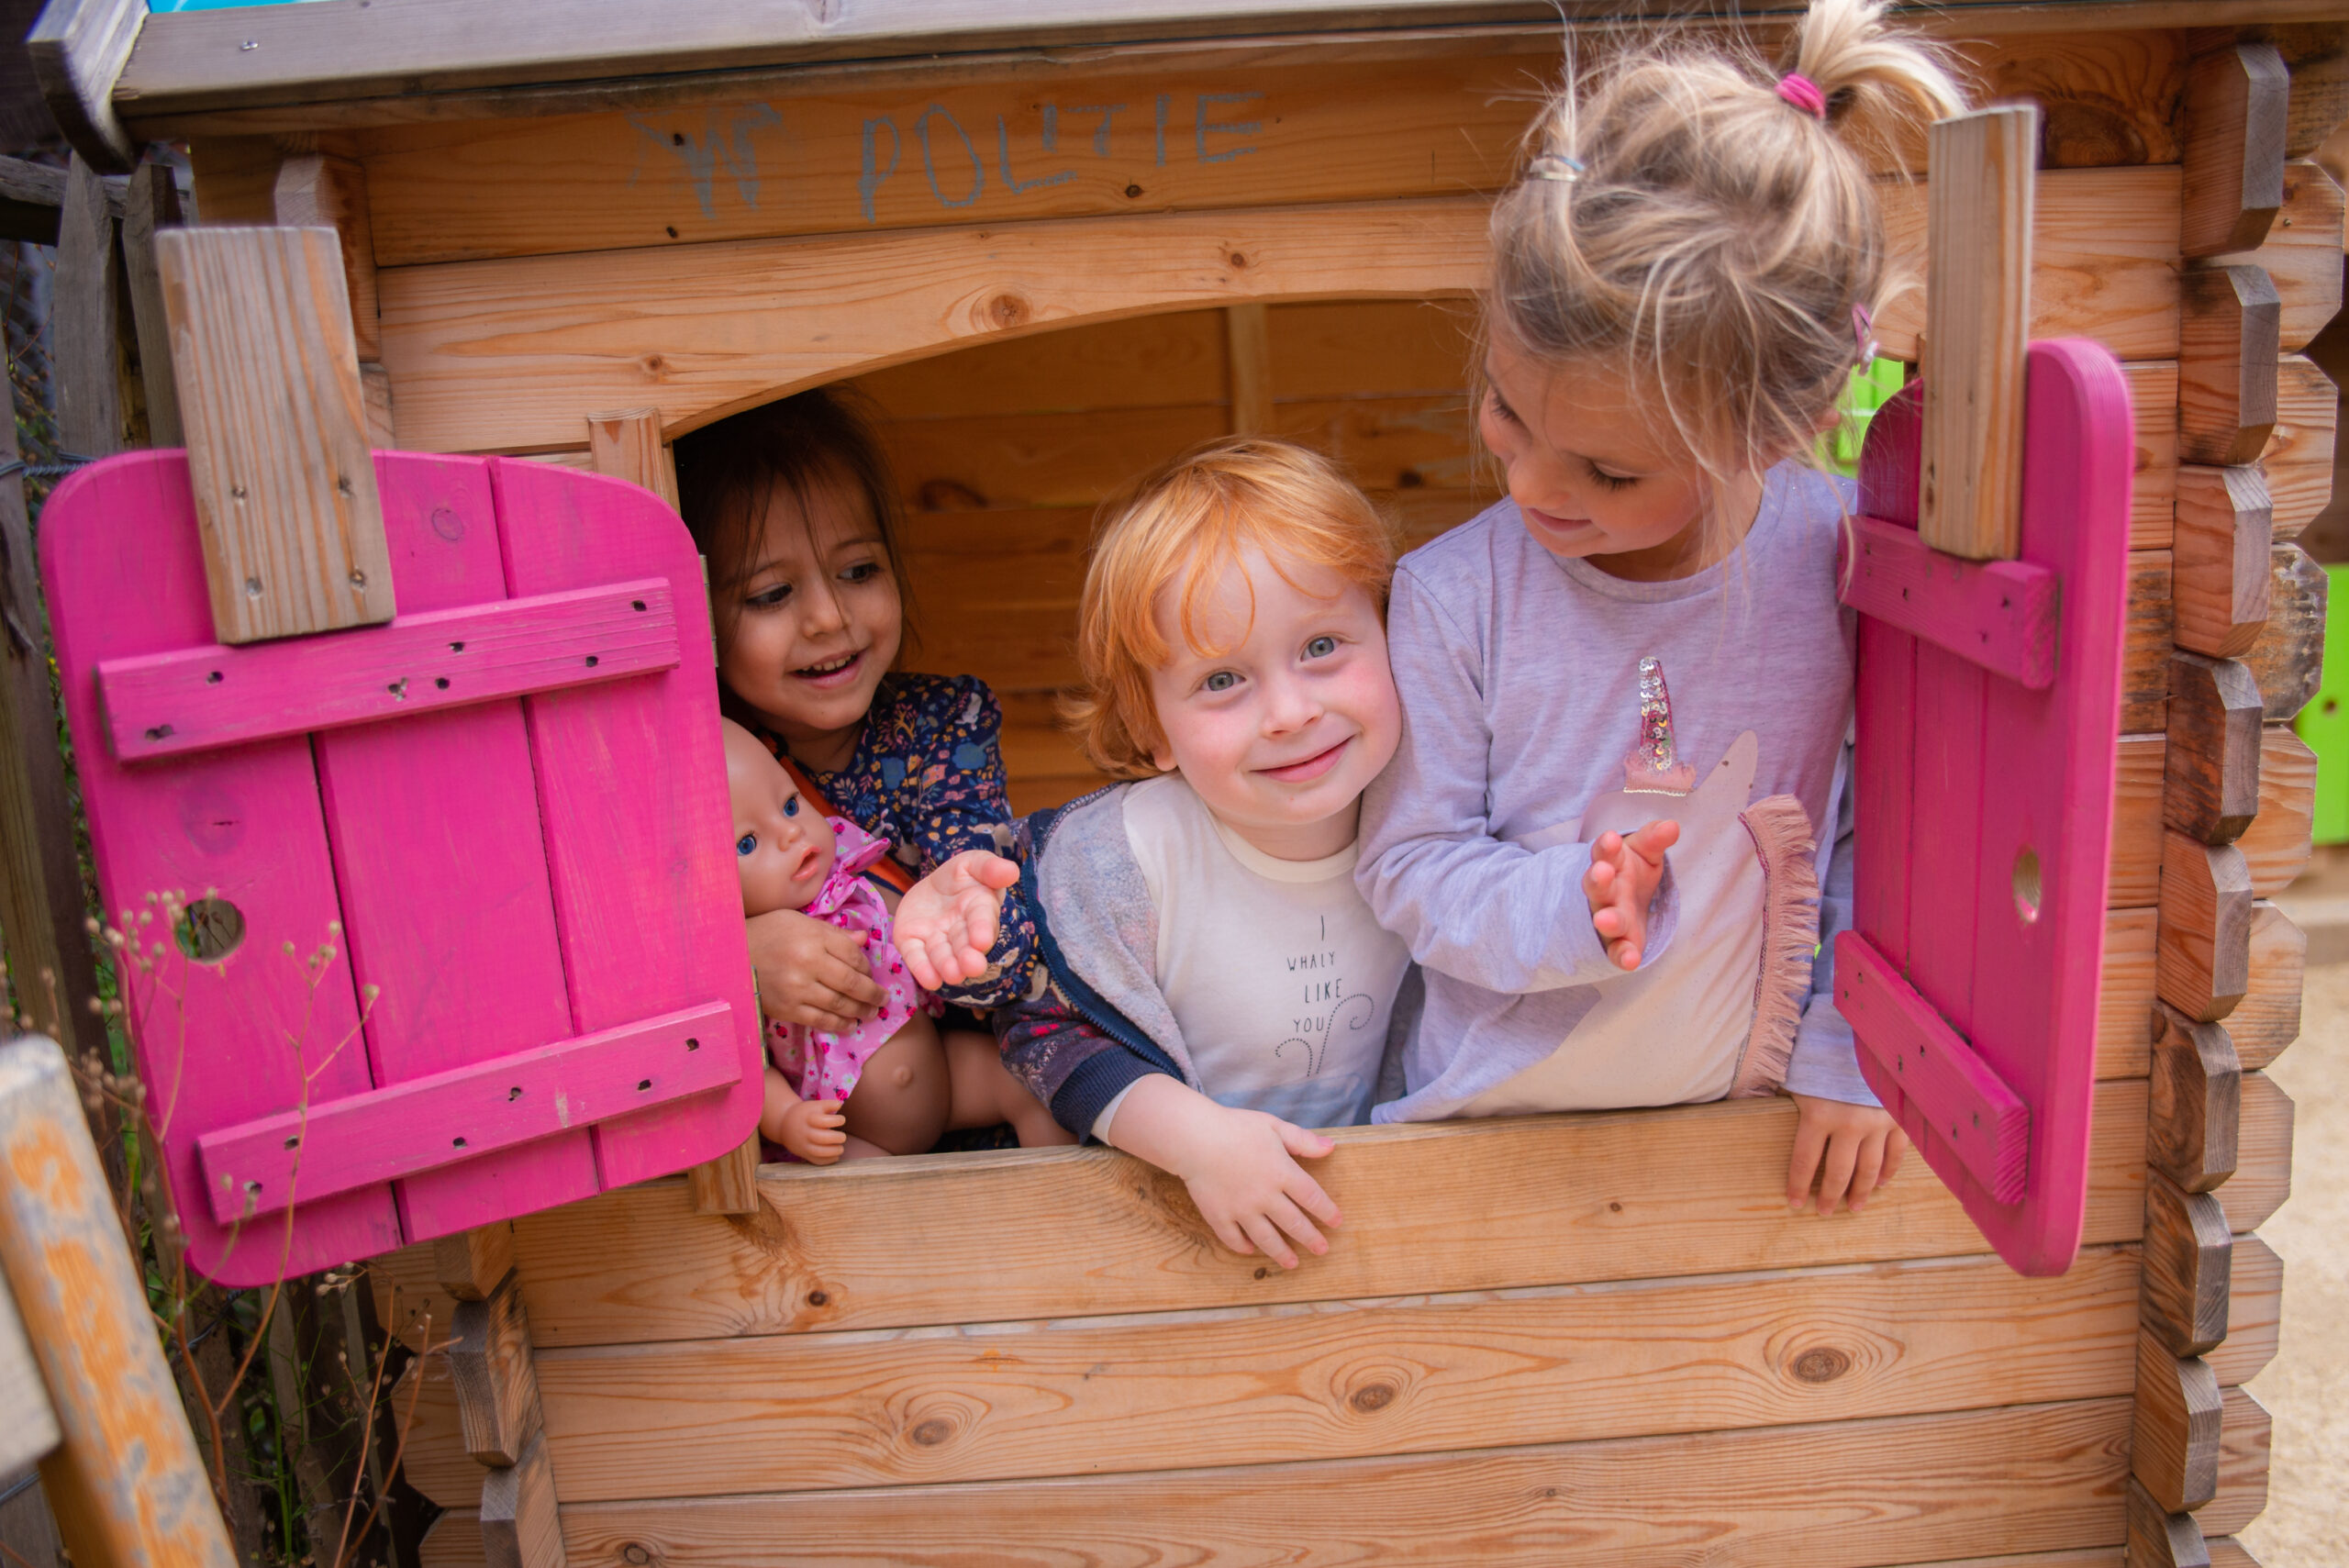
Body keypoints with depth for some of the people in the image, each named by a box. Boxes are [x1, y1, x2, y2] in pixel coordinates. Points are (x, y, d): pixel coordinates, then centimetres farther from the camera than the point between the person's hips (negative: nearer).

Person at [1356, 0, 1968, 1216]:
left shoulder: (1839, 557, -12)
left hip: (1744, 1113, 2)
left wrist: (1851, 1054, -3)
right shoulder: (1452, 597, -15)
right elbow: (1408, 861, -9)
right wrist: (1568, 908, -26)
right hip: (1493, 1106, -2)